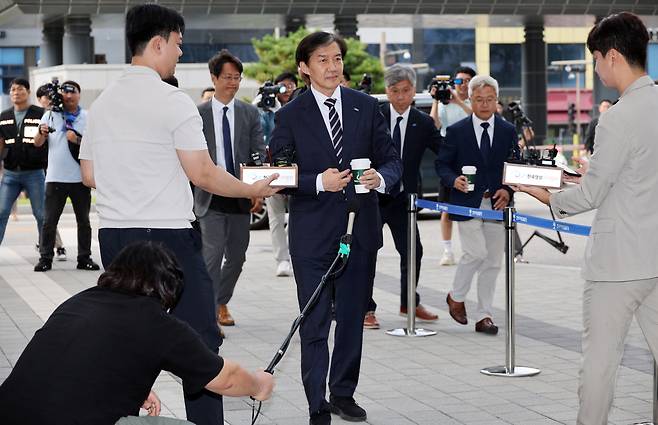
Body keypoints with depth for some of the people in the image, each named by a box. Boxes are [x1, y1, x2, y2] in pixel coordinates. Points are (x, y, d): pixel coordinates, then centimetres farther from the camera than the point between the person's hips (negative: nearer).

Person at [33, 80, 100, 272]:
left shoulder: (87, 117, 6)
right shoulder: (51, 115, 6)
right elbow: (38, 143, 3)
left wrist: (78, 140, -16)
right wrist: (41, 132, -18)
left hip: (80, 178, 1)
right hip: (55, 177, -1)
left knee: (83, 220, 7)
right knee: (49, 220, -1)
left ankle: (84, 258, 13)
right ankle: (45, 258, 4)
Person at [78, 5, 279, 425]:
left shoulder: (102, 102, 10)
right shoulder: (173, 101, -10)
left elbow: (89, 176, 15)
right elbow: (203, 174, -11)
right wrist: (253, 190, 2)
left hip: (114, 233, 7)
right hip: (167, 234, -7)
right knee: (199, 343, -1)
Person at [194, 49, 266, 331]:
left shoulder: (250, 114, 7)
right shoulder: (199, 114, 1)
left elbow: (259, 154, 3)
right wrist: (189, 194, -6)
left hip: (241, 198, 3)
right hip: (210, 198, -3)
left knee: (236, 257, 11)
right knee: (212, 256, -8)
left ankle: (221, 303, 32)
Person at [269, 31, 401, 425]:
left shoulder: (367, 107, 6)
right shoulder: (290, 116, -2)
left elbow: (392, 159, 7)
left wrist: (381, 178, -15)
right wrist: (319, 182, -20)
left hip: (361, 230, 3)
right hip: (313, 234, -3)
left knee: (353, 318, 14)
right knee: (315, 325, -3)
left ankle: (344, 393, 30)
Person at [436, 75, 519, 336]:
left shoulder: (508, 131, 8)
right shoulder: (456, 131, 1)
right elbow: (442, 164, 3)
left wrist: (507, 190, -7)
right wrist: (454, 180, -16)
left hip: (497, 204, 3)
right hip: (467, 203, -3)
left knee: (492, 262, 5)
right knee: (476, 253, -16)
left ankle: (484, 316, 14)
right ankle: (456, 296, 10)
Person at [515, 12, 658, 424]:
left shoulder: (619, 118, -18)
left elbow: (590, 196, -14)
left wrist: (548, 197, 3)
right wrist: (593, 175, 17)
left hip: (619, 259, -8)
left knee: (601, 358, 3)